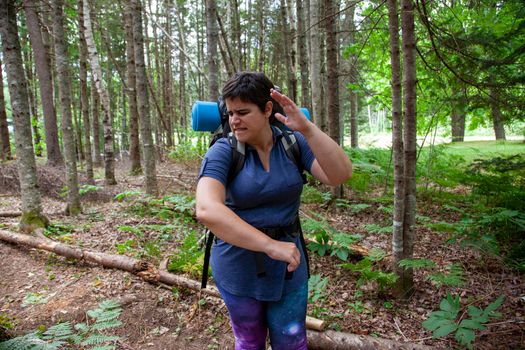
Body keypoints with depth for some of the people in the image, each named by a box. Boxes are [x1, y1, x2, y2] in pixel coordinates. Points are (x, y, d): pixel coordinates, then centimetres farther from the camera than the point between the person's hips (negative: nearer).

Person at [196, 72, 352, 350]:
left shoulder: (293, 143, -7)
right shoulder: (222, 152, -16)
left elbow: (340, 175, -19)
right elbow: (206, 210, -31)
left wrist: (306, 128, -31)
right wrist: (271, 246, -35)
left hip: (287, 263, 2)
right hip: (239, 263, -1)